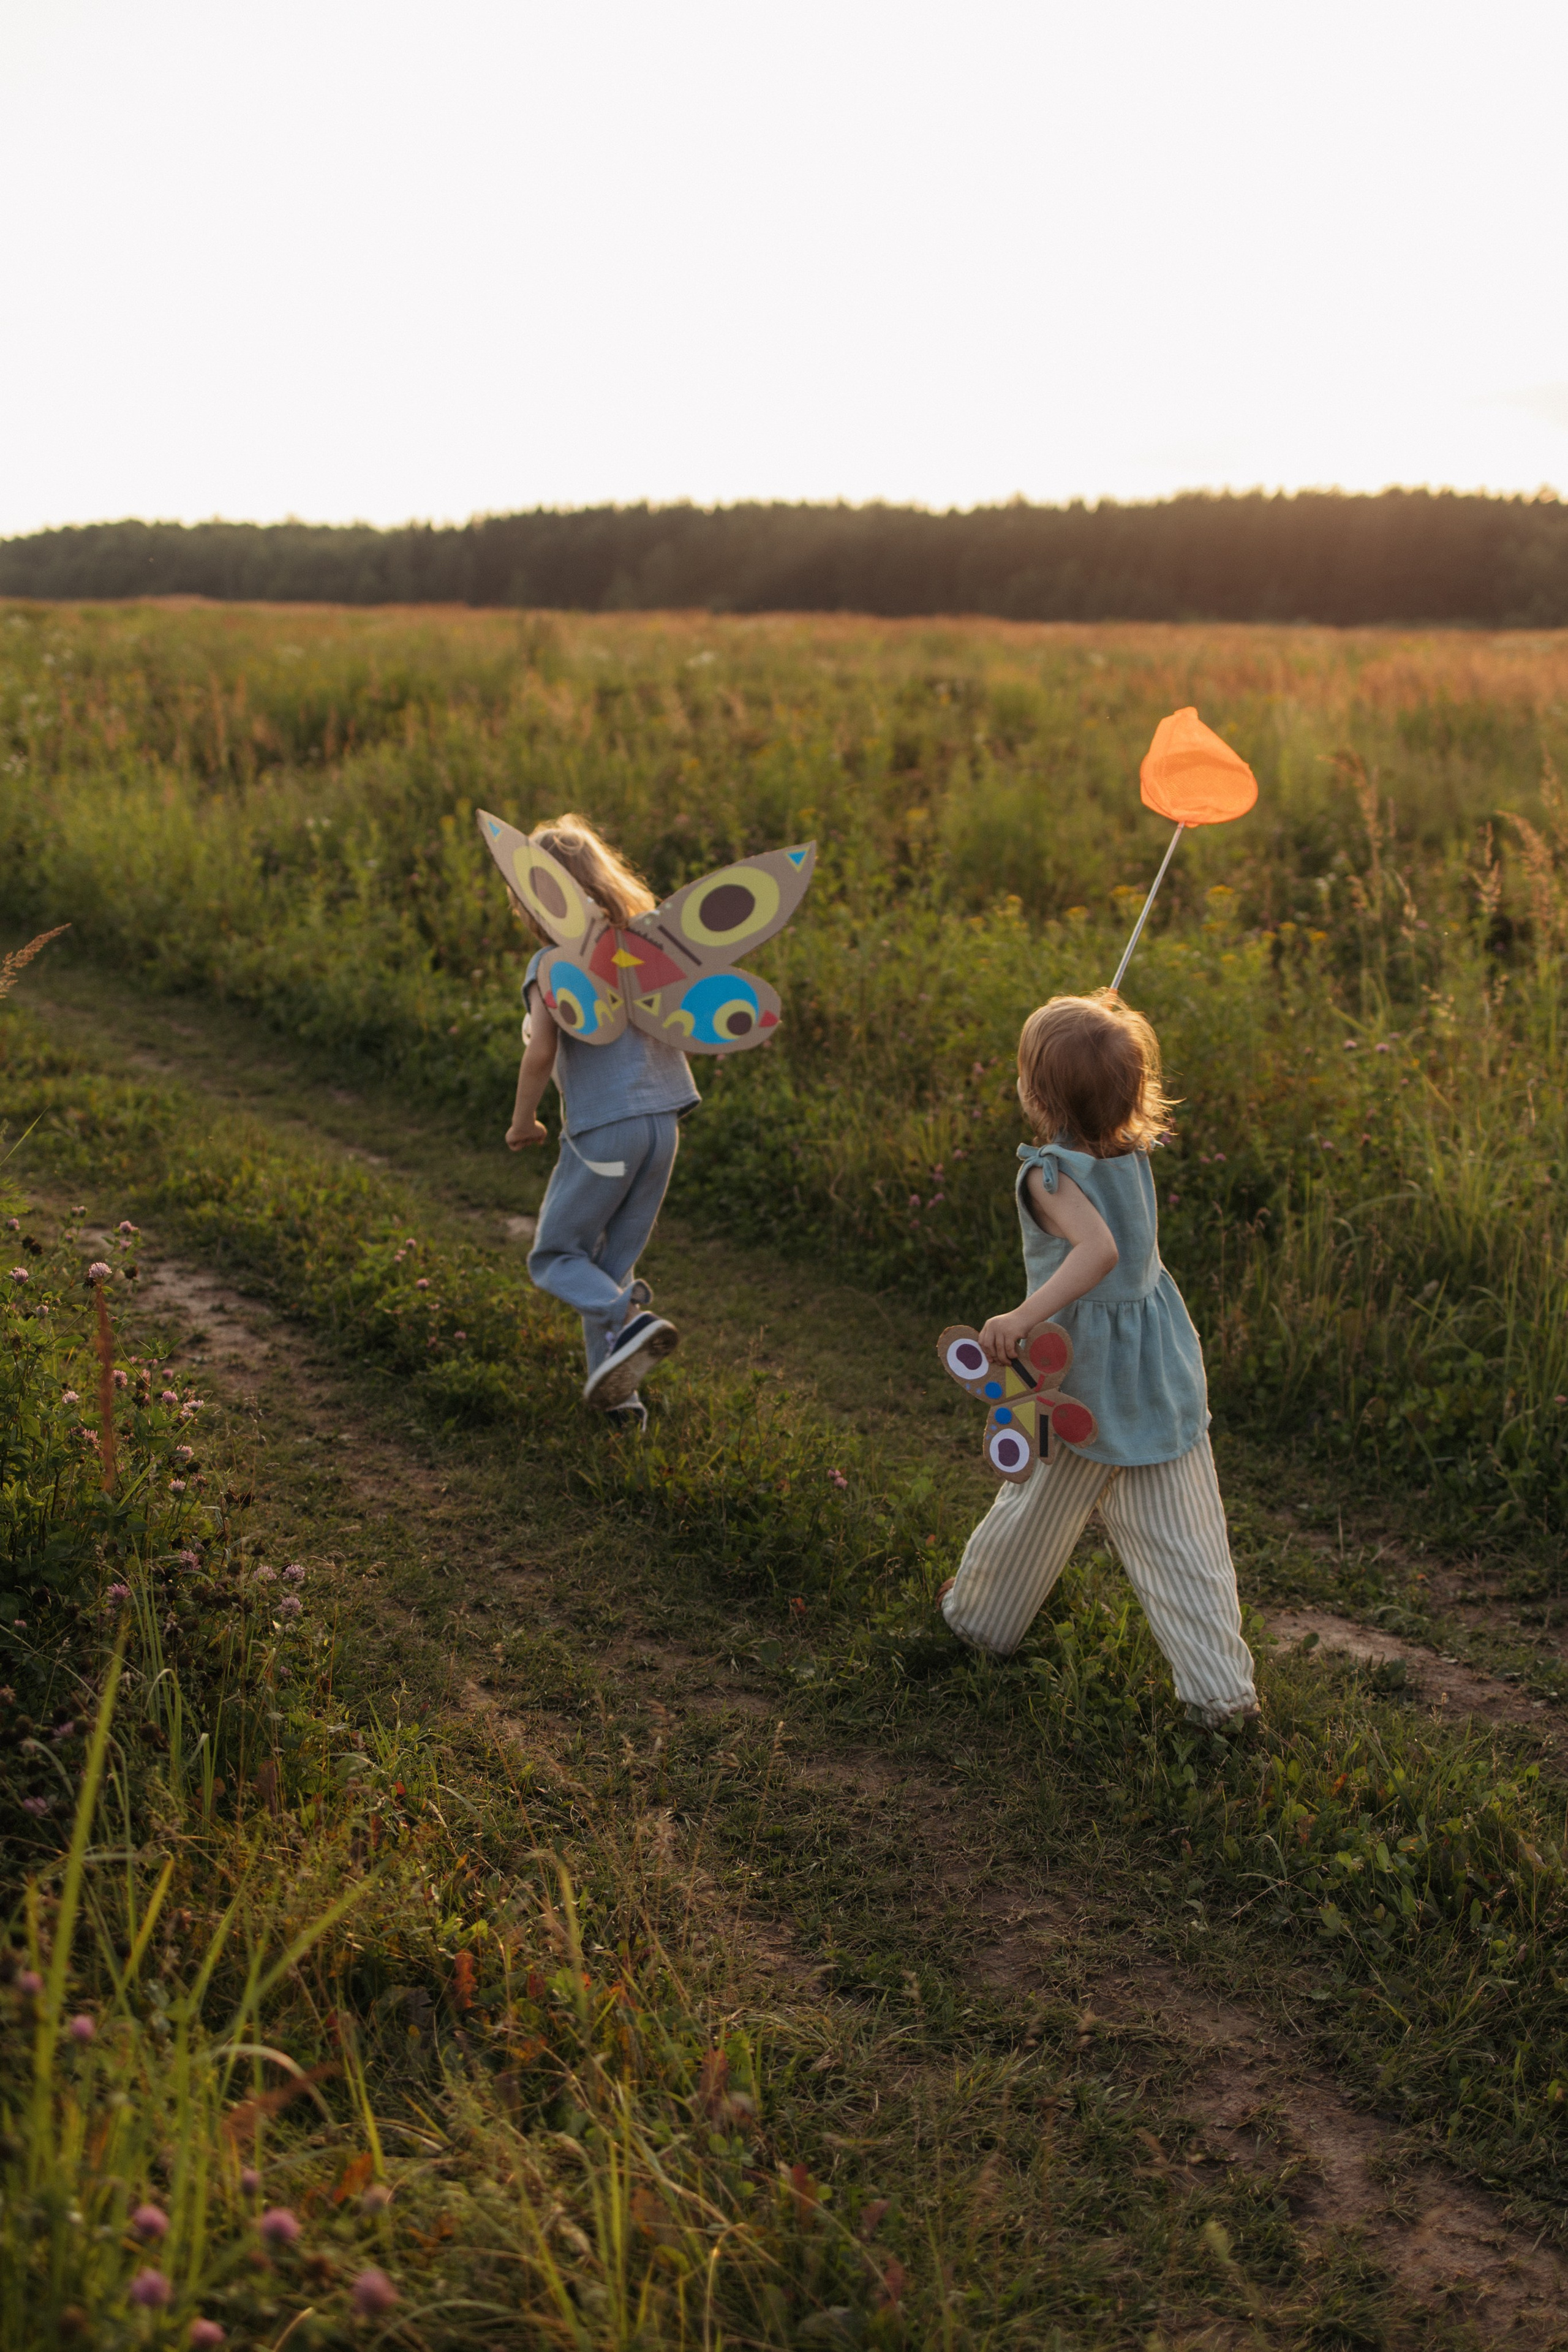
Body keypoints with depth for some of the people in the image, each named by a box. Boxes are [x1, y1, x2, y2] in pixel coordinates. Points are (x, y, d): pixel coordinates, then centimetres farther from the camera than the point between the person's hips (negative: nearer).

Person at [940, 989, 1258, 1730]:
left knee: (1037, 1507, 18)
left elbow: (1100, 1250, -37)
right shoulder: (1133, 1151, -1)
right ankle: (1221, 1689, 11)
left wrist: (1023, 1317, -40)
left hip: (1090, 1379, -5)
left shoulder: (1050, 1174, -22)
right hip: (1166, 1372, 5)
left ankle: (979, 1614, 42)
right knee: (1183, 1537, 9)